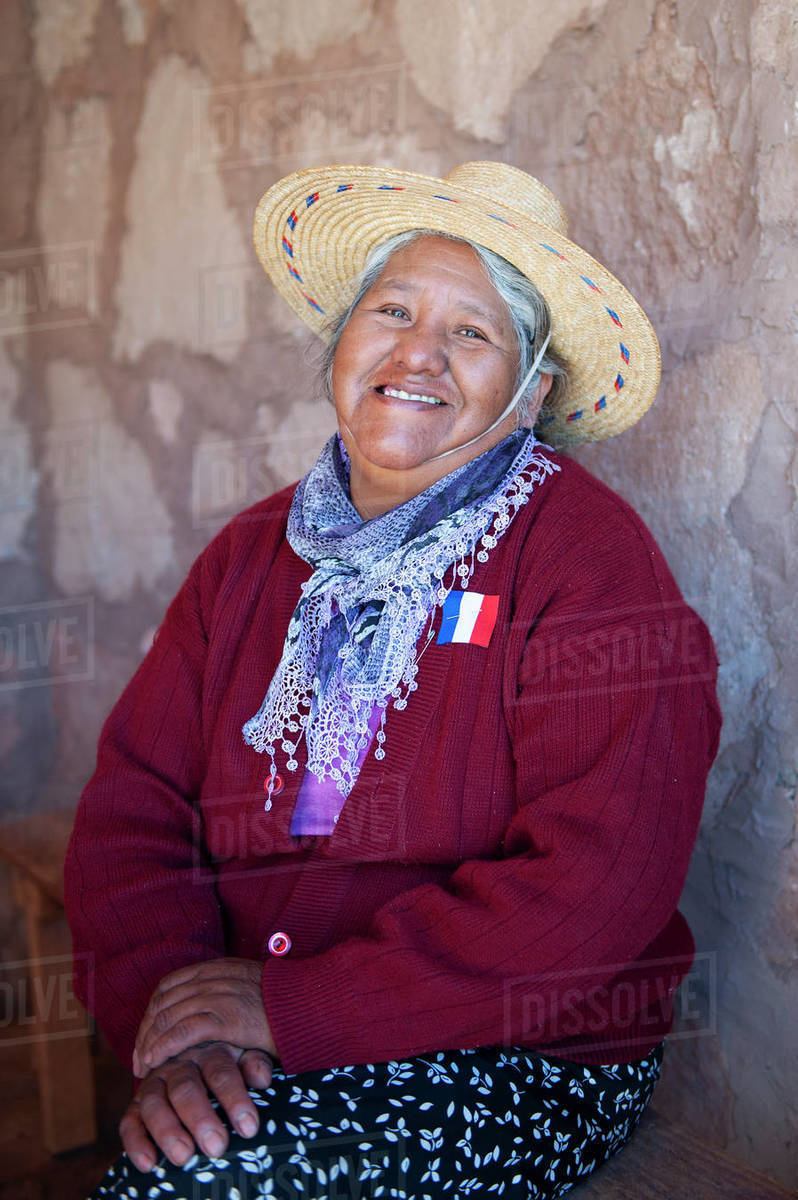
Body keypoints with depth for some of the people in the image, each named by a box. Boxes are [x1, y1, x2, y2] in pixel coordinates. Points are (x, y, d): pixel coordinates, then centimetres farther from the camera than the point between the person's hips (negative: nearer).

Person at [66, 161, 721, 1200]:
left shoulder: (586, 554, -9)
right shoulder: (253, 557, 8)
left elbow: (592, 886, -18)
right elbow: (135, 803, 3)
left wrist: (297, 1008, -19)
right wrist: (181, 1023, -15)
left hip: (526, 1062, -4)